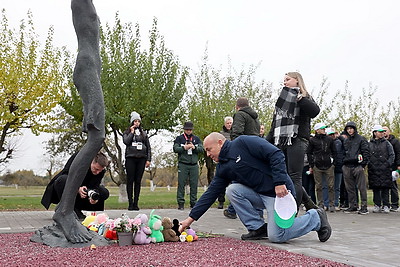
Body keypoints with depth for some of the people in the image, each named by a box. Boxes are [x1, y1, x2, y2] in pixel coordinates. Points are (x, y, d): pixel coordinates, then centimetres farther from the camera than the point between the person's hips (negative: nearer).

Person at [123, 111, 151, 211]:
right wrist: (132, 132, -3)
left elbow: (148, 147, 14)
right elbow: (126, 141, -10)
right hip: (130, 158, -2)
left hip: (141, 159, 2)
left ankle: (136, 203, 6)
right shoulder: (127, 132, 11)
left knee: (138, 181, 2)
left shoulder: (143, 133, 16)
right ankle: (130, 203, 0)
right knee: (130, 181, -3)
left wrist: (148, 159, 5)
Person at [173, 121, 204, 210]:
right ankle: (181, 203, 1)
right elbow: (175, 149, -4)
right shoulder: (179, 138, 7)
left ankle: (193, 202, 11)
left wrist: (194, 147, -14)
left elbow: (202, 149, 4)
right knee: (181, 184, -4)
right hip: (183, 165, -2)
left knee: (194, 184, 3)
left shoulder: (196, 139, 15)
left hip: (194, 165, 2)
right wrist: (184, 148, -19)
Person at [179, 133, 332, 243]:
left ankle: (316, 218, 7)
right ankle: (257, 228, 0)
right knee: (232, 190, -11)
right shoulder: (222, 168, 11)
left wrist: (280, 182, -25)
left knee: (276, 236, -16)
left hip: (280, 191, -7)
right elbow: (210, 194, 9)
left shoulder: (242, 143, -12)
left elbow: (276, 155, -18)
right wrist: (191, 218, 4)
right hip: (259, 195, 7)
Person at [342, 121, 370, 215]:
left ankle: (364, 206, -3)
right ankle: (353, 205, 15)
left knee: (361, 187, -6)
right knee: (350, 188, 7)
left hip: (358, 166, -5)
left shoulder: (361, 139, 3)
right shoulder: (345, 141, 19)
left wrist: (363, 164, -9)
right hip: (347, 167, 6)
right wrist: (343, 163, 12)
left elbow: (366, 152, -2)